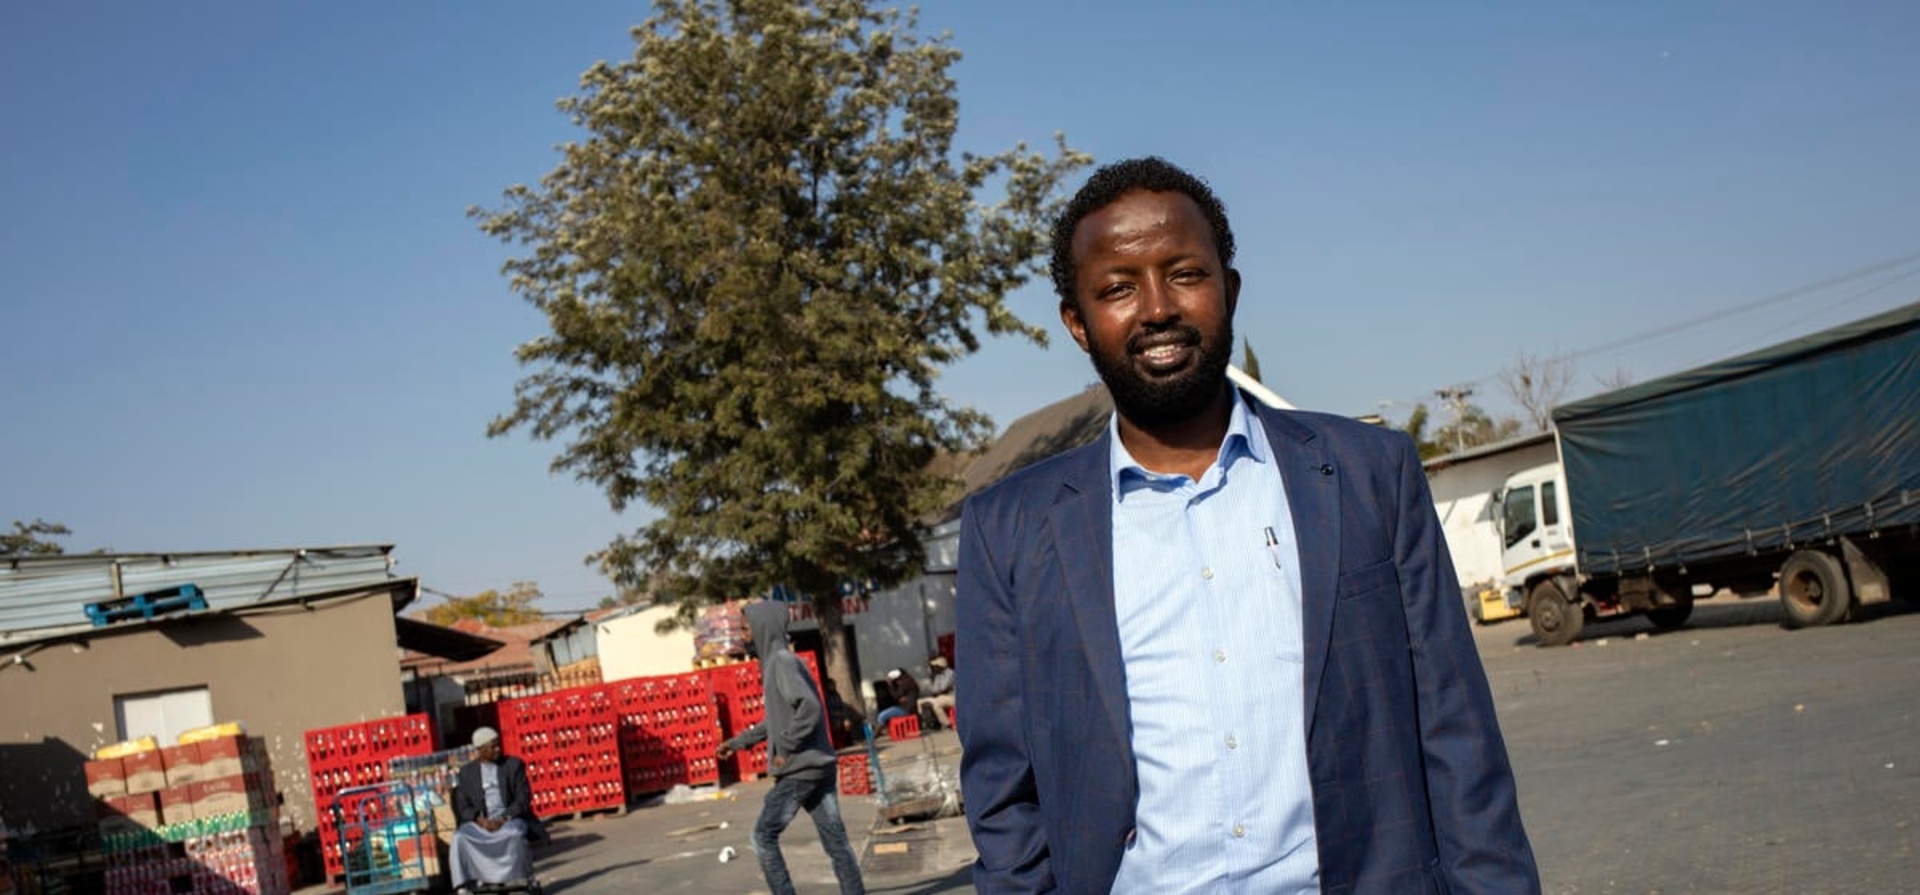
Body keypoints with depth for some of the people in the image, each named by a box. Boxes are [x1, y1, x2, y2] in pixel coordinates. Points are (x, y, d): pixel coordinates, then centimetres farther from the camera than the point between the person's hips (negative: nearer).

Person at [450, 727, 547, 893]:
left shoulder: (514, 764, 6)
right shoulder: (466, 772, 10)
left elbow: (523, 798, -1)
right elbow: (462, 807, 5)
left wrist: (503, 819, -16)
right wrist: (481, 820, -15)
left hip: (510, 819, -2)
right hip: (480, 822, 2)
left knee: (515, 834, -35)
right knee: (460, 837, -29)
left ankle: (526, 879, -15)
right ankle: (465, 886, -29)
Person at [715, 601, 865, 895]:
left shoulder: (783, 662, -13)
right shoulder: (775, 662, 16)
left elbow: (809, 707, -26)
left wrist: (785, 749, -18)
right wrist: (739, 741, 28)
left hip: (799, 769, -9)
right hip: (819, 767, 9)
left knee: (764, 837, 2)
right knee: (835, 840, 7)